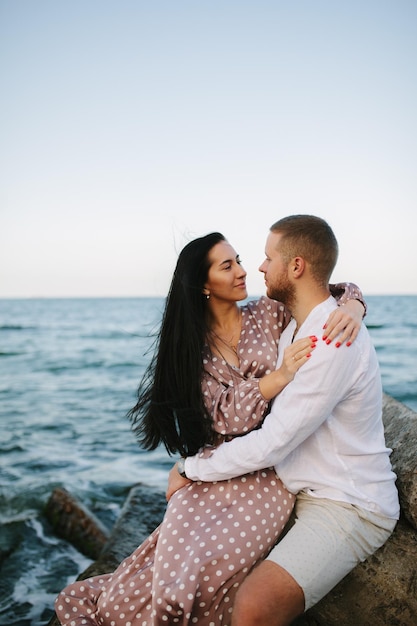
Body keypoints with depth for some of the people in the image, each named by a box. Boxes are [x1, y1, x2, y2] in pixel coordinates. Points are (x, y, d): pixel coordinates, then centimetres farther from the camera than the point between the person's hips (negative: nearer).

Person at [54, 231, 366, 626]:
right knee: (179, 560, -24)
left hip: (268, 473, 0)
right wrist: (279, 376, -21)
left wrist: (352, 306, -12)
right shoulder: (192, 345, 4)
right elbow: (225, 417, -8)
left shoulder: (266, 315, 7)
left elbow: (335, 290, 12)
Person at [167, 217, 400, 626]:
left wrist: (190, 470, -11)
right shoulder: (295, 326, 7)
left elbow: (271, 443, -24)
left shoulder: (334, 341, -26)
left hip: (348, 507, -10)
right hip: (302, 491, 10)